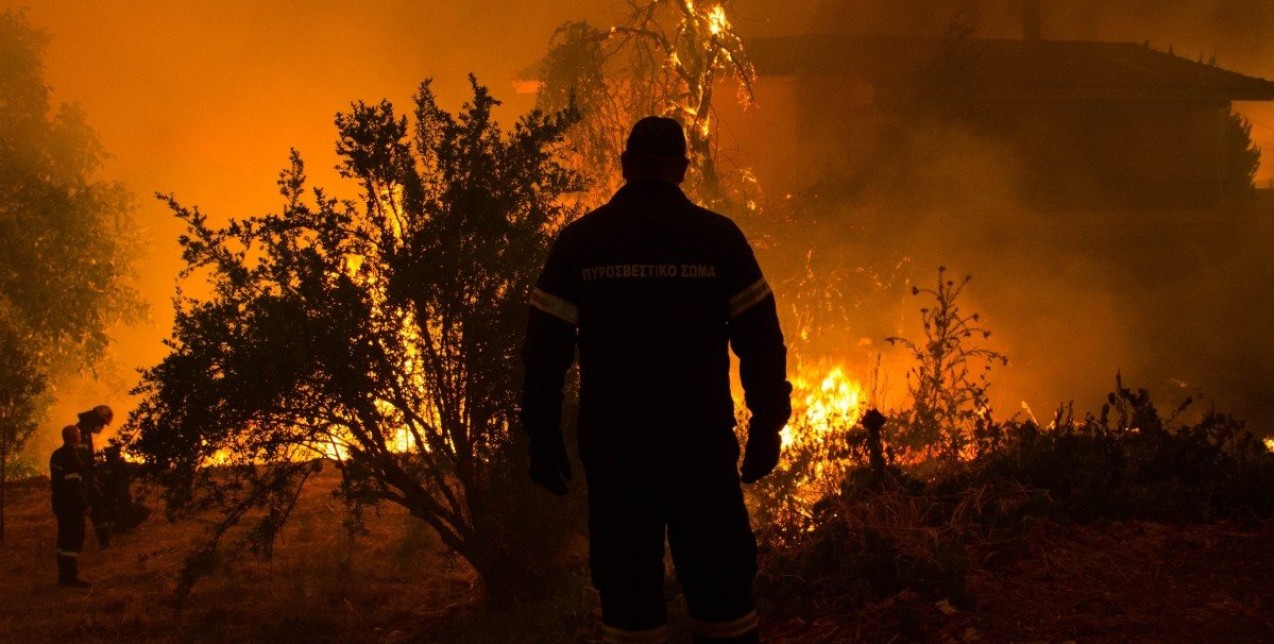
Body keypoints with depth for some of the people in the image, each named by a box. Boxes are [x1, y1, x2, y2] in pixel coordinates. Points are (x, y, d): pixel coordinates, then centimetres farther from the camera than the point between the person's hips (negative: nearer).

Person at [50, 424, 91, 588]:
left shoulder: (57, 454, 12)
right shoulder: (71, 456, -19)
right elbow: (74, 484, -23)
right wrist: (84, 505, -19)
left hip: (60, 504, 10)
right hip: (71, 506, -10)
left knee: (65, 539, 15)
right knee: (74, 540, -6)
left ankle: (64, 576, 20)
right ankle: (71, 576, -5)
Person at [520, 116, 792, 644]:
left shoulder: (578, 240, 2)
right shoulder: (718, 237, 0)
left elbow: (545, 347, 0)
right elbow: (761, 340, -2)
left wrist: (544, 439, 7)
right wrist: (766, 428, 7)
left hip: (611, 446, 1)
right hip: (701, 442, -1)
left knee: (627, 585, 8)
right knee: (719, 581, 9)